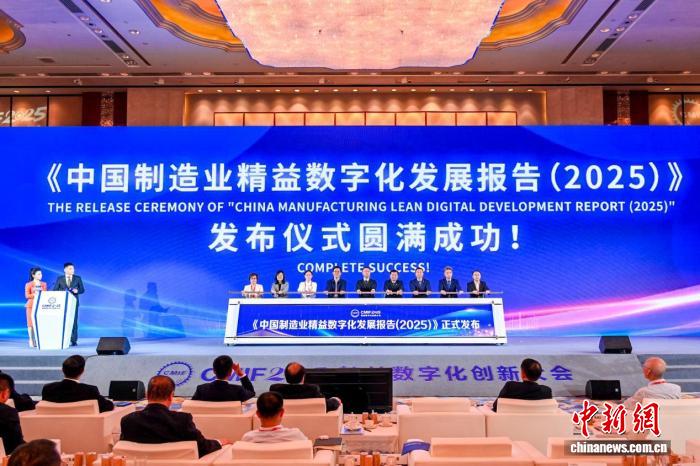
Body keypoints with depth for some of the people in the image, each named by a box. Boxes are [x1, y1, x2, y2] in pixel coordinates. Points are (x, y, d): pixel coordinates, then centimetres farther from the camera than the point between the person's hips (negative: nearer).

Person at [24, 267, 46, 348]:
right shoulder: (28, 284, 0)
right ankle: (31, 340, 4)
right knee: (31, 323, -3)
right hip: (31, 305, -3)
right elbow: (27, 296, -5)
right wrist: (34, 295, -21)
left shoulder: (44, 284, 11)